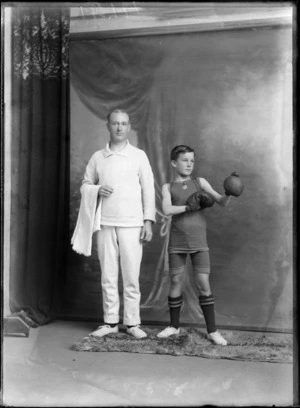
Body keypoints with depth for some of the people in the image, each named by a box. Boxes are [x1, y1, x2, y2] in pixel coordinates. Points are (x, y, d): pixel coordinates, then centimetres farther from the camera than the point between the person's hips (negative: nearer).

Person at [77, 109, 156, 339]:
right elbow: (85, 185, 16)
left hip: (132, 225, -2)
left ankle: (133, 322, 9)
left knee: (131, 275, 0)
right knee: (108, 275, 5)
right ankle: (110, 321, 13)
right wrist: (97, 190, -7)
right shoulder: (97, 157, 9)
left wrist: (148, 221, -5)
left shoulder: (139, 155, 4)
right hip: (105, 224, 2)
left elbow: (148, 190, 2)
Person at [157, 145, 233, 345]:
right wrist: (189, 206, -21)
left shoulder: (200, 182, 6)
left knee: (204, 283, -5)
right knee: (176, 282, 6)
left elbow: (222, 202, 0)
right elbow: (167, 210, -11)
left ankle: (212, 330, 3)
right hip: (177, 242, 0)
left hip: (199, 241, 0)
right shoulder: (168, 187, 5)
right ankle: (174, 326, 23)